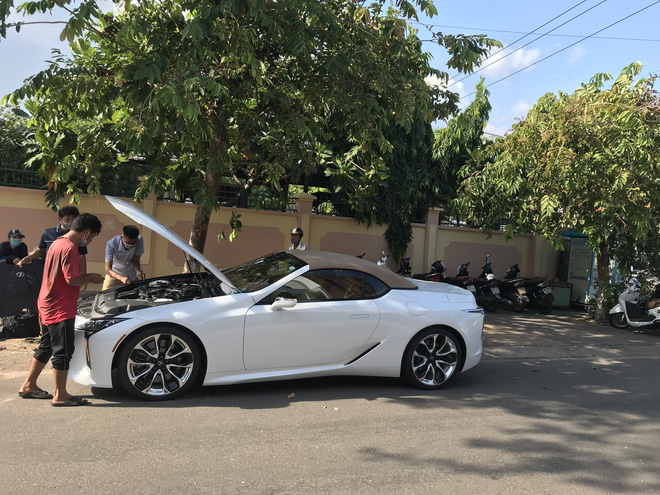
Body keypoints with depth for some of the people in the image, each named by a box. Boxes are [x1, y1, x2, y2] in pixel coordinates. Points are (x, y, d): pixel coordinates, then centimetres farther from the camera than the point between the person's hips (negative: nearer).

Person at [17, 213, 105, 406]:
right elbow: (72, 279, -24)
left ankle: (28, 386, 31)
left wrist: (87, 276, 13)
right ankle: (60, 395, 6)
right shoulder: (69, 248, -20)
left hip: (48, 306, 11)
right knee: (63, 351, -2)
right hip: (60, 309, -11)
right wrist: (91, 278, -8)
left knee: (46, 347, 20)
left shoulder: (58, 243, 13)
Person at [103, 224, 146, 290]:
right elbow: (108, 269, -33)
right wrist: (121, 277, -50)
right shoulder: (111, 244, -30)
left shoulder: (139, 240, -24)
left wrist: (138, 270, -35)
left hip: (132, 273, 2)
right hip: (114, 273, -1)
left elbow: (136, 261, -13)